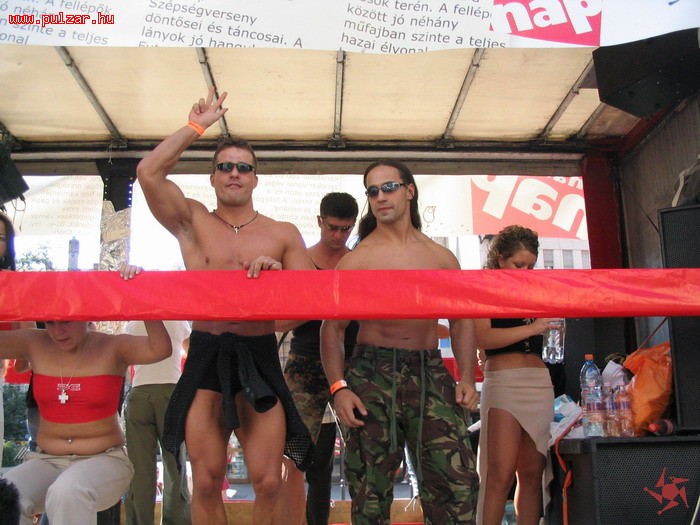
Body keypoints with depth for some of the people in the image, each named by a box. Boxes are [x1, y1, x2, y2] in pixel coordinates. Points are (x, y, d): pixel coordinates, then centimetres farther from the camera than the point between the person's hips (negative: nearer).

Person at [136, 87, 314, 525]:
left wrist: (278, 272, -13)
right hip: (205, 357, 0)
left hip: (261, 359, 0)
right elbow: (149, 172, -7)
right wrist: (198, 125, -1)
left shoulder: (283, 234, 9)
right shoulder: (193, 221, 8)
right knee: (207, 480, 5)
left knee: (268, 482, 0)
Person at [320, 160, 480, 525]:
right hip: (373, 372, -2)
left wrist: (467, 378, 2)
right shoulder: (355, 259, 4)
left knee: (458, 483, -6)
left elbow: (461, 322, 16)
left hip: (430, 372, 2)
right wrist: (338, 387, -12)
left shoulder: (441, 258, 12)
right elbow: (332, 327, 1)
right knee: (370, 493, 3)